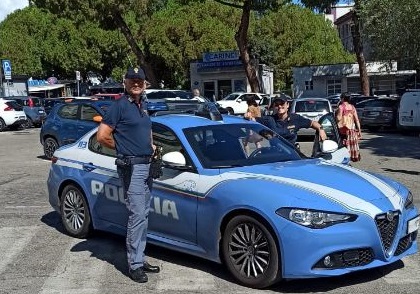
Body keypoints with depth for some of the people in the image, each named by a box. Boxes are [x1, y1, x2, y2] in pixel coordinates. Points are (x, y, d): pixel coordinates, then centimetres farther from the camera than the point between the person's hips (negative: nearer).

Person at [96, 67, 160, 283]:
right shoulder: (119, 106, -10)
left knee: (144, 214, 12)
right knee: (137, 215, -9)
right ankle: (135, 265, -1)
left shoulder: (141, 107, 16)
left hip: (146, 165, 9)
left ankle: (140, 259, 22)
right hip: (131, 166, -9)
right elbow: (102, 136, -14)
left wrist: (150, 146, 12)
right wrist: (123, 149, -2)